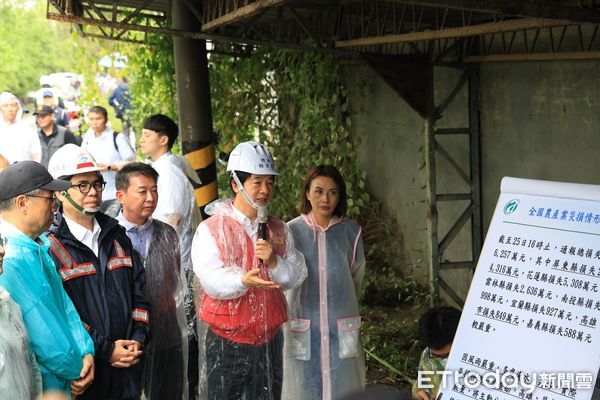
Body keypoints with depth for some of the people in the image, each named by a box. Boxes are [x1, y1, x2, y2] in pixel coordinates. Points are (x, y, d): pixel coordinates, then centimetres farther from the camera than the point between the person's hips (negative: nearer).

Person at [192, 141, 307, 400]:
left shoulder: (278, 230, 9)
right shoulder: (211, 230, -7)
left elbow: (297, 276, 3)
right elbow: (212, 281, -18)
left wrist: (274, 262, -16)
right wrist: (243, 281, -36)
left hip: (270, 340, 5)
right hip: (227, 342, -4)